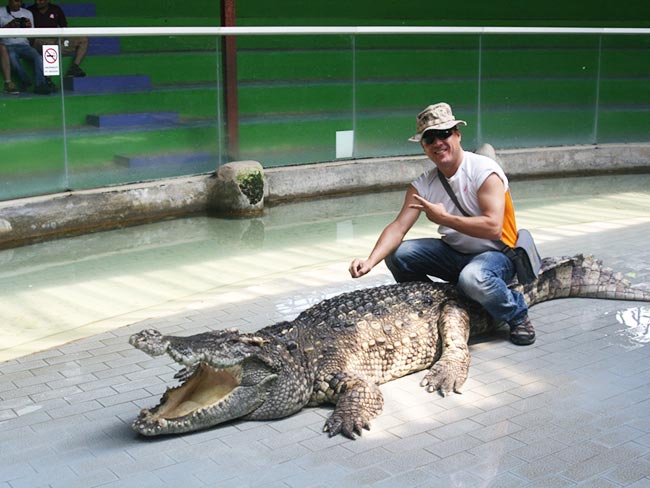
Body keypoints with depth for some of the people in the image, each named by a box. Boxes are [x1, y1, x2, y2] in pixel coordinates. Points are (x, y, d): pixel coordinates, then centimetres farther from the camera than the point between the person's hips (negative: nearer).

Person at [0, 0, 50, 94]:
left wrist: (29, 27, -5)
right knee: (12, 58, -37)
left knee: (39, 58, -29)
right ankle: (27, 84, -23)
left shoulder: (27, 13, 19)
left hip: (24, 44, 2)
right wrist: (9, 25, -13)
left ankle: (40, 85, -34)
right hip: (8, 45, -2)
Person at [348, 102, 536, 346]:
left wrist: (444, 218, -23)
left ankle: (518, 316, -8)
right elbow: (398, 227, -10)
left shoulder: (484, 170, -18)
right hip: (455, 253, 6)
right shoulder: (424, 184, -1)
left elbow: (493, 227, -28)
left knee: (472, 277, -39)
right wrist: (370, 261, -27)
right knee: (397, 254, -11)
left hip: (496, 254, -6)